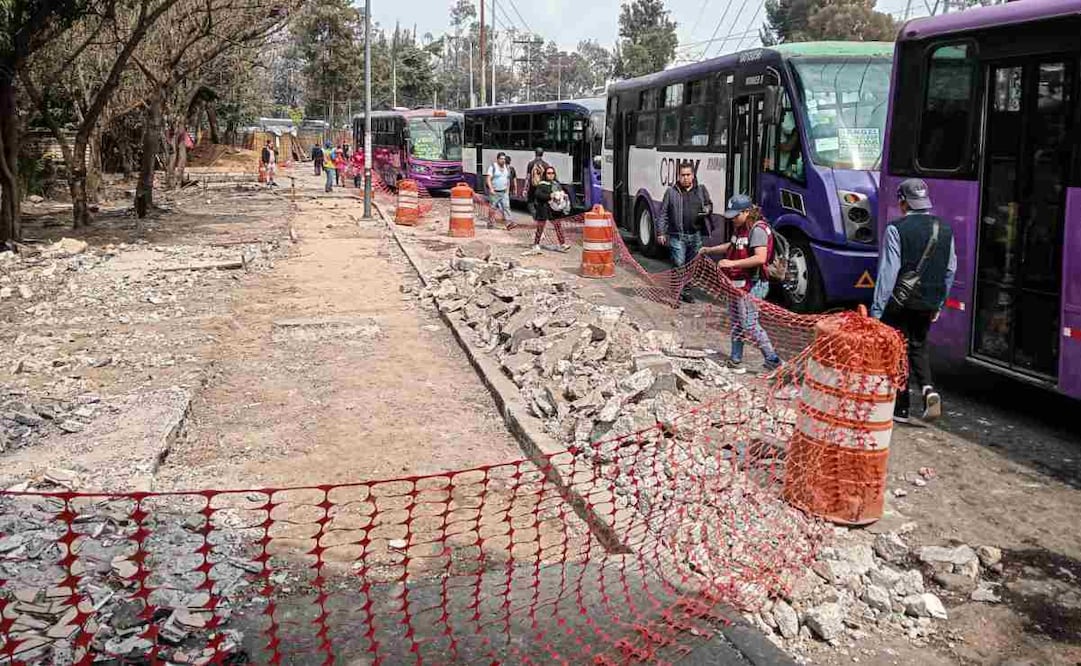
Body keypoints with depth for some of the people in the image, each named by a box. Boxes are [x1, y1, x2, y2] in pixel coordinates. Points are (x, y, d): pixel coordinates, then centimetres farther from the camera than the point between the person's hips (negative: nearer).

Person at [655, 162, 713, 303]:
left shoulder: (701, 190, 10)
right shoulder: (671, 192, 2)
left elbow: (709, 205, 24)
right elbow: (662, 214, 3)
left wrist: (707, 209, -1)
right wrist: (661, 233, -2)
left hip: (695, 236, 3)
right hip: (677, 236, -3)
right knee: (679, 265, -8)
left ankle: (686, 292, 23)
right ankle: (676, 293, 0)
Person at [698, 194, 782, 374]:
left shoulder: (758, 229, -17)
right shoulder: (740, 228, 12)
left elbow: (760, 258, -28)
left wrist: (732, 263, -29)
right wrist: (710, 250, 23)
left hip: (752, 285, -10)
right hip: (738, 283, 10)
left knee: (749, 325, -9)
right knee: (736, 322, 15)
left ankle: (772, 360, 0)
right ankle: (735, 359, 25)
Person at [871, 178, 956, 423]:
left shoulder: (897, 228, -13)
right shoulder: (945, 230, 5)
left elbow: (888, 271, -16)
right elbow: (950, 270, 10)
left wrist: (877, 308, -13)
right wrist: (938, 303, 20)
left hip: (900, 302, -5)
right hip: (928, 303, 5)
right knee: (919, 347, 22)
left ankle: (901, 409, 12)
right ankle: (928, 389, -2)